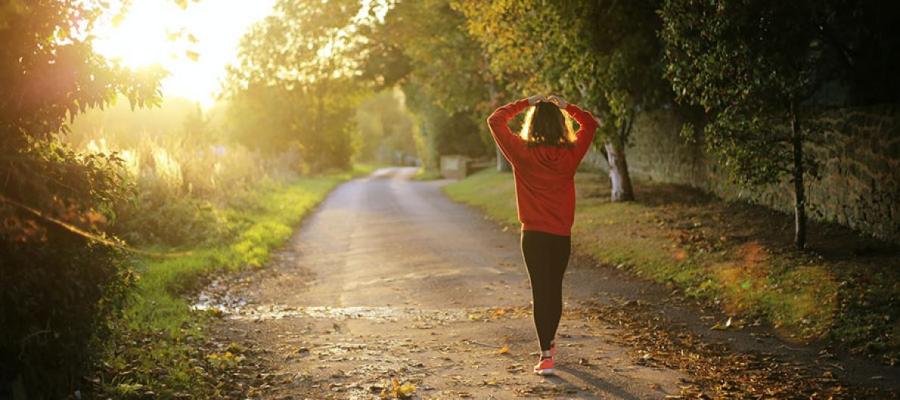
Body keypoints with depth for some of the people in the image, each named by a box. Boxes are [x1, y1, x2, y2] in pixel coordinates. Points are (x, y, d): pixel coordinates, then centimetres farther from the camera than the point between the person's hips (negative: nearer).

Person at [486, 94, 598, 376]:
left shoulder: (522, 152, -10)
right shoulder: (570, 154, -4)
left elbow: (495, 120, 0)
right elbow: (590, 124, 14)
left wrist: (525, 103, 3)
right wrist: (565, 106, 12)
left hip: (533, 234, -2)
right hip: (562, 235, 3)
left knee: (540, 291, 0)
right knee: (555, 289, 18)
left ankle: (546, 355, -7)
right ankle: (549, 343, 36)